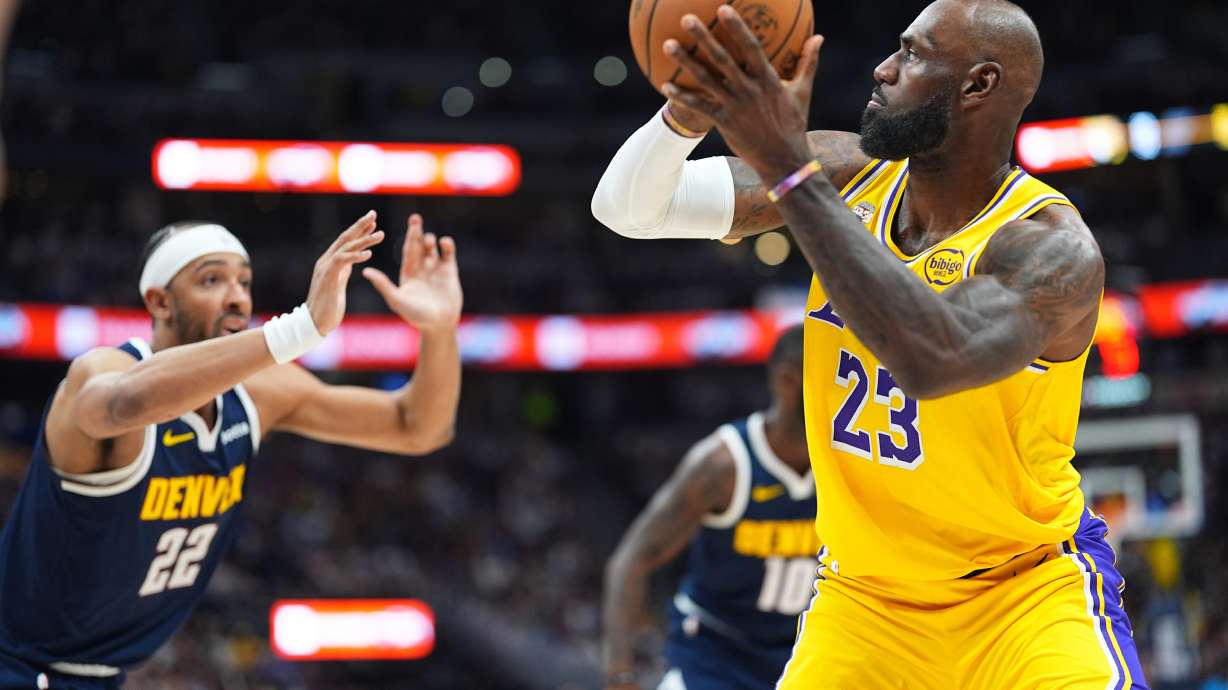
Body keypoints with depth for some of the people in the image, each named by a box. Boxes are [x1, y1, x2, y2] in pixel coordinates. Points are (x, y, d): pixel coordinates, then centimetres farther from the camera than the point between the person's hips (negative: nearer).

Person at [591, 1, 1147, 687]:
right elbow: (627, 208, -8)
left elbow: (933, 360, -44)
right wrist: (687, 113, -32)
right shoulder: (847, 173, -6)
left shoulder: (1053, 249, -23)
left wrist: (788, 168, -43)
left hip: (1025, 585, -4)